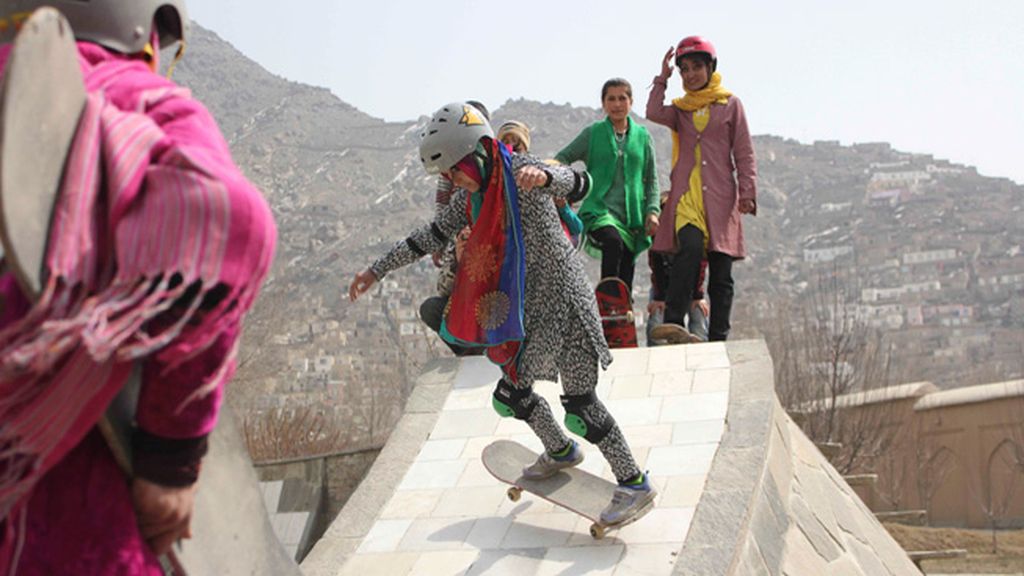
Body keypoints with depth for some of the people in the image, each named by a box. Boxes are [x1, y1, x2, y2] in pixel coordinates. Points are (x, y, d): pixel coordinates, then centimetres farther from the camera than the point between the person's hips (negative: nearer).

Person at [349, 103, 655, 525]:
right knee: (511, 394, 14)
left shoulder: (519, 171, -15)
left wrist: (541, 175, -53)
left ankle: (635, 484, 5)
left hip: (563, 297, -8)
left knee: (579, 404, -9)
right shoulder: (472, 196, 8)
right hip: (529, 309, 9)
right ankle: (561, 452, 40)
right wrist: (377, 270, 19)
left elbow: (579, 184, -31)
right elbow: (432, 236, 17)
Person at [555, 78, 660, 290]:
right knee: (613, 242, -35)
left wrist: (652, 210, 1)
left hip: (632, 216, 3)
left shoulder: (643, 137, 13)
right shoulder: (593, 133, 7)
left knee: (626, 279, 0)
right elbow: (563, 158, 9)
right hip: (599, 210, -3)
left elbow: (651, 179, 15)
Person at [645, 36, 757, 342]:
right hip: (686, 195, 0)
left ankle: (718, 339, 4)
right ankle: (672, 324, -29)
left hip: (720, 197, 0)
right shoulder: (679, 109, 17)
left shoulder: (730, 104, 12)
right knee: (690, 248, -28)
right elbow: (654, 113, -7)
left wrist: (748, 192, -3)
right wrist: (662, 78, 1)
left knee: (721, 275, -1)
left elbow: (744, 154, 7)